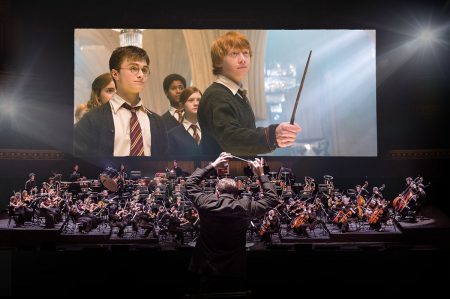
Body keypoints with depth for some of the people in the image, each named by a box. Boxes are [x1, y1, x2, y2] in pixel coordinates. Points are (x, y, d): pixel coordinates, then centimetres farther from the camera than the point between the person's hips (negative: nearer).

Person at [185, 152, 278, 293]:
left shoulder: (206, 204, -9)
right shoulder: (245, 207, -10)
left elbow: (190, 183, 10)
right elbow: (272, 199, 6)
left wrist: (213, 165, 11)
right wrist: (261, 175, 10)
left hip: (207, 272, 0)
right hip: (234, 274, 0)